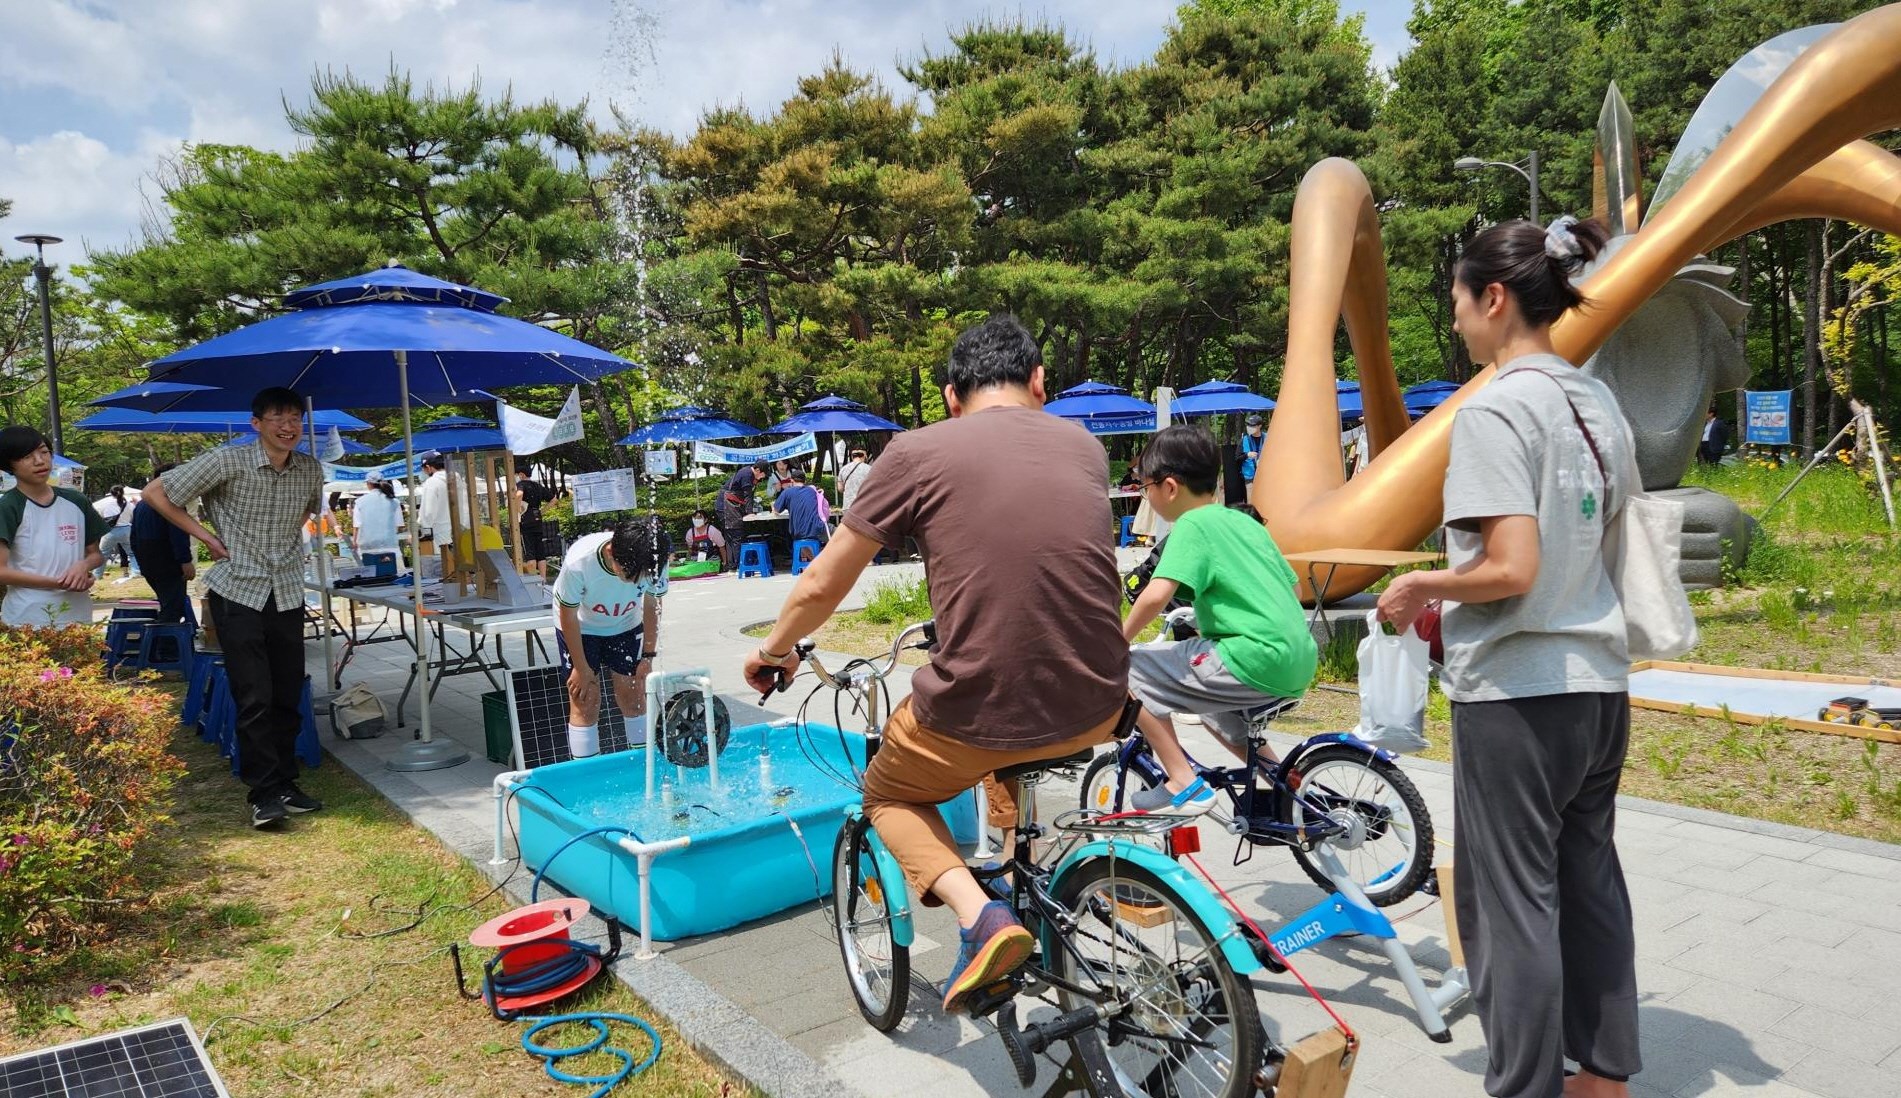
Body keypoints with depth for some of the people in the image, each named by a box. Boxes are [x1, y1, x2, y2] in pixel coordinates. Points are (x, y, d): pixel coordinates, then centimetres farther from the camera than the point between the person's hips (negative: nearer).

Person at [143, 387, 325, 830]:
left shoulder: (311, 470, 3)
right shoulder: (227, 461, -11)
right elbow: (157, 493, -3)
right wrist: (204, 535, -6)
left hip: (288, 594, 4)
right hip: (238, 593, -4)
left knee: (288, 697, 9)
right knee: (254, 698, -6)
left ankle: (285, 784, 20)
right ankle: (264, 793, 2)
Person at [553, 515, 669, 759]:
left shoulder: (655, 562, -30)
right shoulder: (578, 563, -37)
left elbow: (652, 607, -10)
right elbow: (568, 616, -21)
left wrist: (648, 655, -8)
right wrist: (581, 667, -13)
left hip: (625, 626, 3)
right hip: (580, 628, -2)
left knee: (634, 697, 2)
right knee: (585, 702, -5)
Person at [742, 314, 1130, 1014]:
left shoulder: (918, 452, -3)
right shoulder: (1084, 445, 9)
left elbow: (821, 586, 2)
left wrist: (773, 650, 22)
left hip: (977, 717, -5)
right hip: (1095, 713, 5)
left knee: (889, 796, 26)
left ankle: (979, 915, 3)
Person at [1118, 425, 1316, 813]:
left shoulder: (1191, 525, -6)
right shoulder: (1245, 522, 18)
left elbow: (1156, 595, -20)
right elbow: (1294, 588, 24)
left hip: (1254, 662, -9)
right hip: (1299, 664, 9)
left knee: (1128, 672, -2)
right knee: (1213, 708, 35)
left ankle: (1184, 786, -1)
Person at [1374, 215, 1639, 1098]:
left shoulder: (1493, 409, -17)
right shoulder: (1598, 403, 9)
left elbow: (1510, 569, -24)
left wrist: (1424, 585, -7)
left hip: (1516, 692, -9)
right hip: (1600, 682, 9)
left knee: (1512, 901, 4)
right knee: (1590, 884, 19)